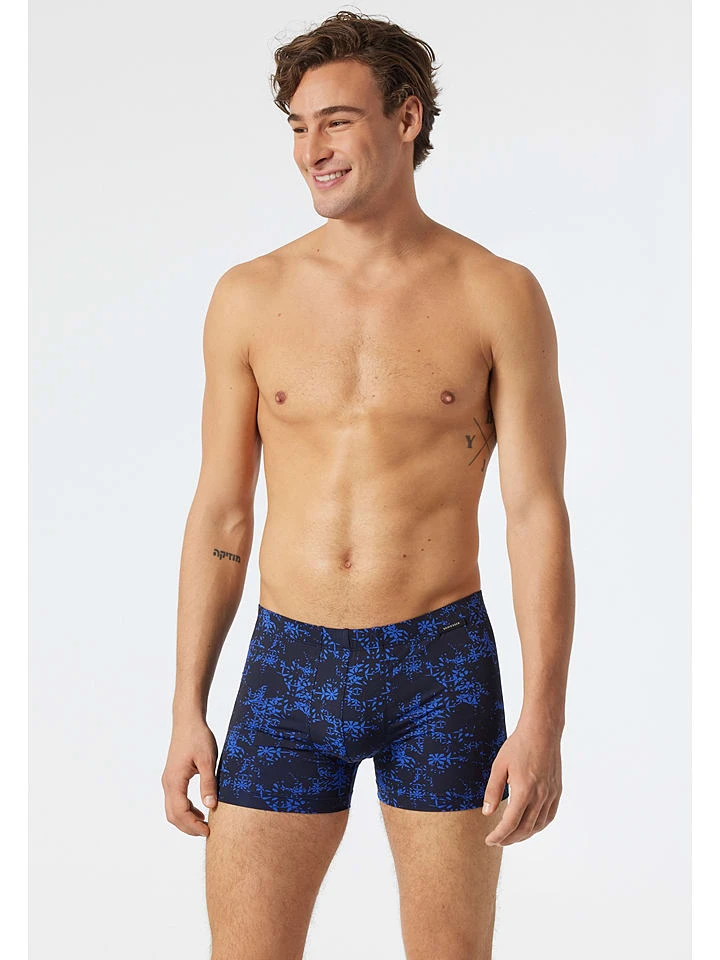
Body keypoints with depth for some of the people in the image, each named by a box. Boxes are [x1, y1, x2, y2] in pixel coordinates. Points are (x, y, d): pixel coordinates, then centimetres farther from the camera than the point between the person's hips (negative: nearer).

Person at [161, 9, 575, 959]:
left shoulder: (500, 296, -3)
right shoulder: (250, 297, 2)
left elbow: (538, 515, -5)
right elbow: (220, 511, 6)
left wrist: (544, 720, -13)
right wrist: (188, 711, 3)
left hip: (442, 667, -1)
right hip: (290, 667, 2)